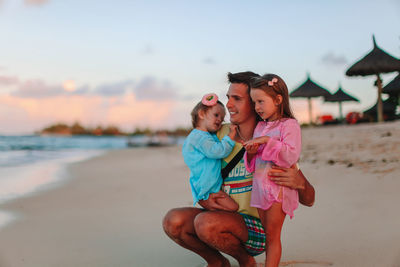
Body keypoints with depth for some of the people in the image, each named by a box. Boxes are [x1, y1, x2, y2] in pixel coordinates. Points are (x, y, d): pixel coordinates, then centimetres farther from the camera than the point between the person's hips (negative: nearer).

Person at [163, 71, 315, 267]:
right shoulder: (222, 134, 4)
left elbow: (308, 200, -7)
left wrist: (299, 183, -31)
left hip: (257, 229, -5)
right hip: (224, 217, 5)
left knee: (206, 223, -32)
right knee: (172, 220, -19)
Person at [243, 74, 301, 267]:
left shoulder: (289, 125, -8)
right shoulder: (259, 127, 14)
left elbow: (291, 155, -21)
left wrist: (267, 141, -23)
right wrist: (251, 153, -5)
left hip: (278, 188, -7)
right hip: (260, 187, 7)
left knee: (272, 236, -2)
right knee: (267, 234, 12)